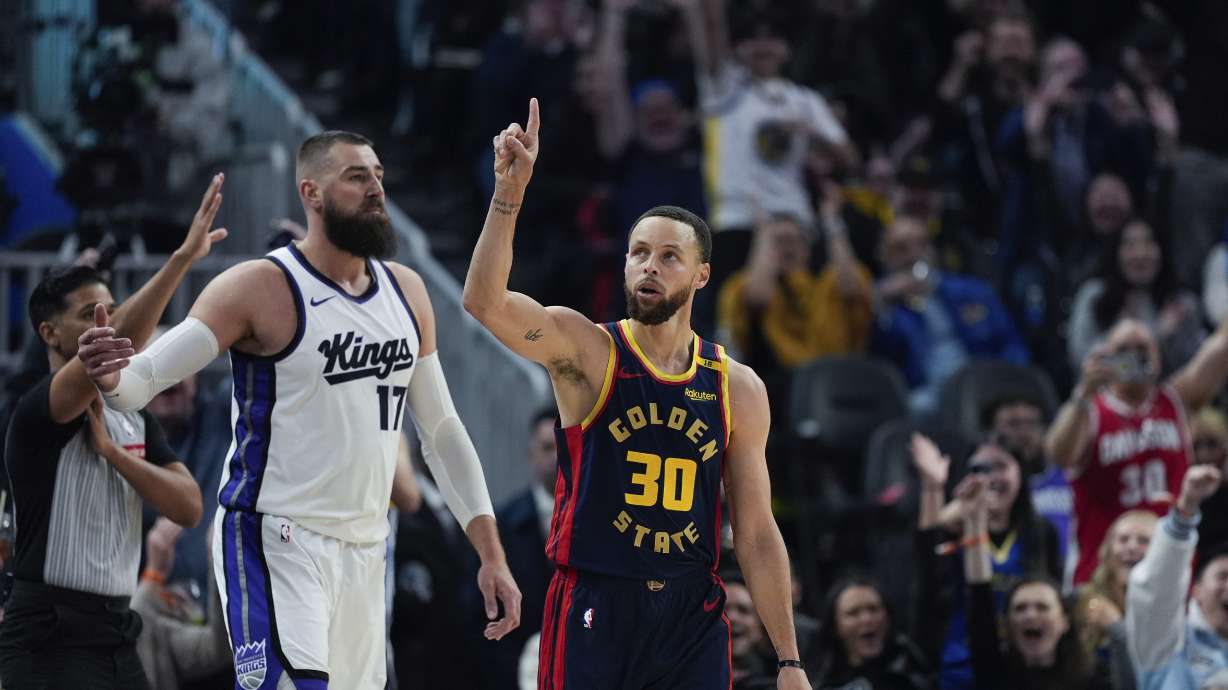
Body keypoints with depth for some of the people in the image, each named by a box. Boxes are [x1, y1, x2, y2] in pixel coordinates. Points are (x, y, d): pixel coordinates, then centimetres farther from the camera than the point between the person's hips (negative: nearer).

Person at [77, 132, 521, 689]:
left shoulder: (406, 293, 10)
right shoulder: (261, 288, -9)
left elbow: (442, 430, 17)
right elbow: (148, 375, -13)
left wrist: (491, 554, 12)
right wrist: (112, 378, -38)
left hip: (364, 552, 7)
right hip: (275, 540, -7)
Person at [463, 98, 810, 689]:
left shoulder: (738, 389, 6)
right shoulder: (585, 351, -2)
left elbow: (756, 533, 9)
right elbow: (484, 303, -21)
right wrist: (509, 192, -31)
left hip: (694, 617, 3)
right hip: (594, 611, -3)